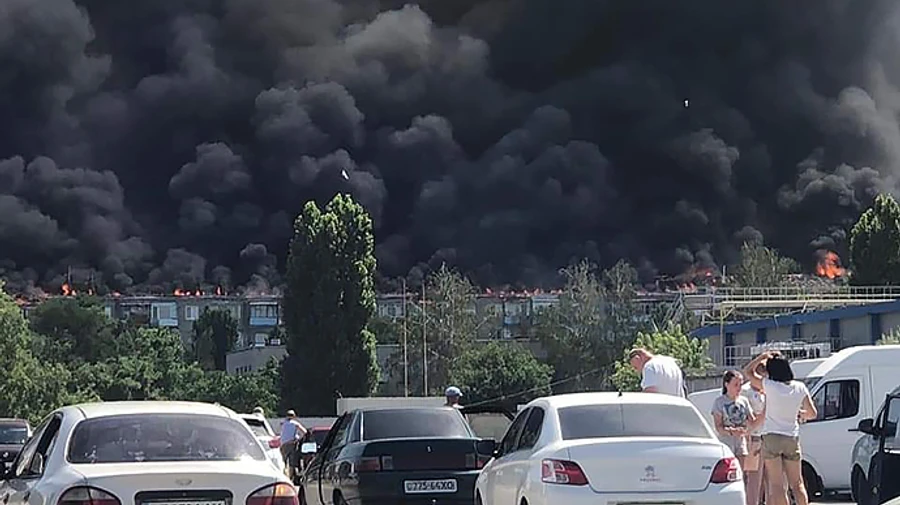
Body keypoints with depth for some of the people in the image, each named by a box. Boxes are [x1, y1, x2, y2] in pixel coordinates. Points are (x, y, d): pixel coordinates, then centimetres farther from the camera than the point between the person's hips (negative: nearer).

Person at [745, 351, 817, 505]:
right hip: (792, 438, 4)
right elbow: (813, 413, 6)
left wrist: (763, 356, 10)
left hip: (772, 437, -4)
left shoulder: (770, 386, -12)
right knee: (797, 484, 13)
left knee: (776, 485, -3)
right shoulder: (800, 387, 0)